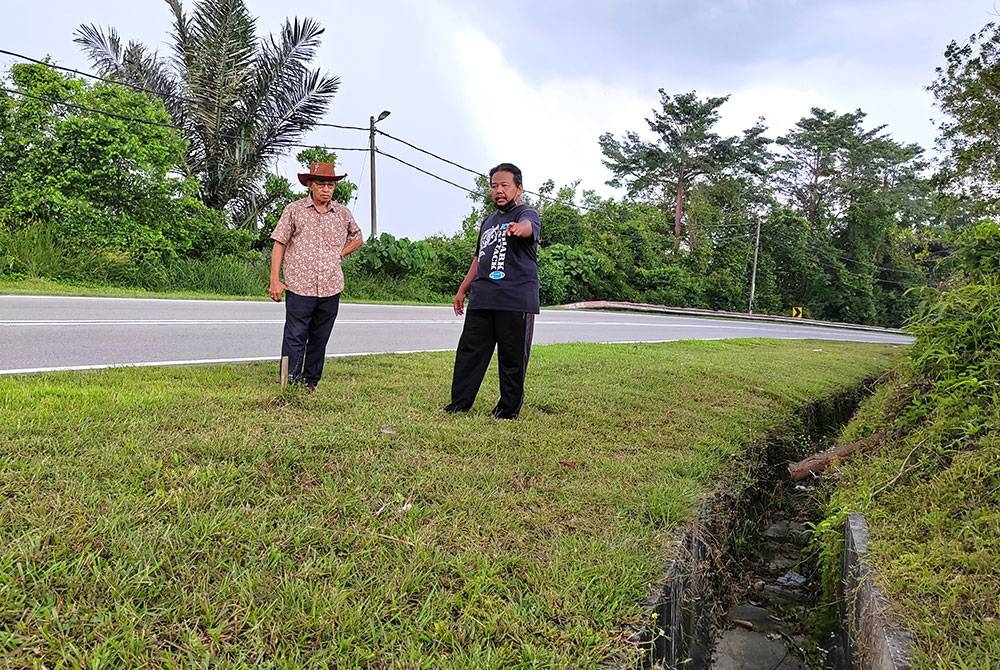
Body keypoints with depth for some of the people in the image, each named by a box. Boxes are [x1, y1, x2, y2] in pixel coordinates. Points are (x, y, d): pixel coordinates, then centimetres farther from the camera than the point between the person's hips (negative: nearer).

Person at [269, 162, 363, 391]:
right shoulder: (294, 210, 1)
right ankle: (290, 385, 0)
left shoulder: (343, 213, 9)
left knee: (319, 340, 11)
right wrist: (275, 281, -4)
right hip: (299, 287, -3)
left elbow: (357, 239, 26)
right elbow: (279, 245, 1)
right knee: (295, 338, -5)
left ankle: (310, 383, 22)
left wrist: (340, 254, 9)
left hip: (331, 289, 3)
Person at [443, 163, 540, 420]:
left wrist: (519, 228, -50)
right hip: (481, 301, 7)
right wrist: (463, 290, 30)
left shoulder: (527, 214, 1)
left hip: (516, 302, -6)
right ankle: (459, 403, 16)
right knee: (469, 352, 7)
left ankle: (509, 410, 12)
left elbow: (529, 226, -26)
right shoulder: (488, 221, 23)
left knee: (513, 359, 0)